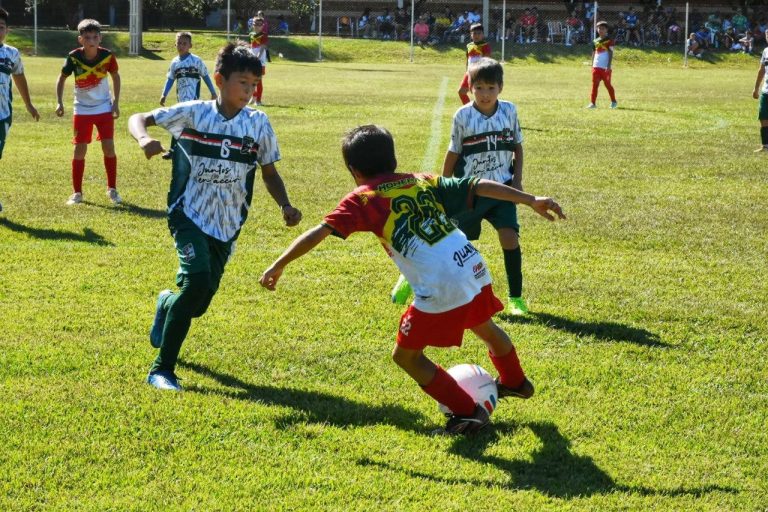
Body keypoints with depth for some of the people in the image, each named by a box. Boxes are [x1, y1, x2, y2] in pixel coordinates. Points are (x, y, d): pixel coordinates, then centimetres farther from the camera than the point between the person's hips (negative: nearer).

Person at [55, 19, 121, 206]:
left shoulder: (107, 56, -14)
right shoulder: (74, 57, -17)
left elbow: (115, 76, 5)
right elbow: (62, 78, 0)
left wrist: (116, 102, 0)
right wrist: (59, 102, -8)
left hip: (104, 108, 0)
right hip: (82, 110, 0)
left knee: (109, 148, -5)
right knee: (80, 149, -1)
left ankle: (112, 189, 10)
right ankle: (77, 192, 9)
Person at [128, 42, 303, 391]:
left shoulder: (258, 124, 0)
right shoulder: (194, 113, -6)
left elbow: (269, 172, 9)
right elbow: (139, 119, -2)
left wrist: (285, 206, -8)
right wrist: (144, 139, -24)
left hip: (227, 226, 4)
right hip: (190, 216, -4)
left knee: (198, 304, 8)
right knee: (197, 280, -27)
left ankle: (167, 305, 49)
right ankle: (162, 369, -15)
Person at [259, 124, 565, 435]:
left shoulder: (362, 199, 1)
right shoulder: (422, 182, 15)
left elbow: (320, 232, -7)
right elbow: (477, 186, 12)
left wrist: (278, 266, -2)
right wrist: (530, 200, 16)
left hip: (440, 291, -7)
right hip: (474, 268, 7)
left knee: (406, 355, 14)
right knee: (484, 327, 36)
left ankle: (468, 413, 17)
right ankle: (515, 382, 60)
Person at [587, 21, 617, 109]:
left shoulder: (609, 41, -4)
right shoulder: (595, 41, 12)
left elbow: (611, 54, -9)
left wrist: (609, 66, -16)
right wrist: (592, 65, 15)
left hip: (605, 67, -5)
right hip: (596, 67, 5)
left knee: (607, 84, 2)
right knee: (594, 84, -1)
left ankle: (613, 102, 18)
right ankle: (592, 103, -2)